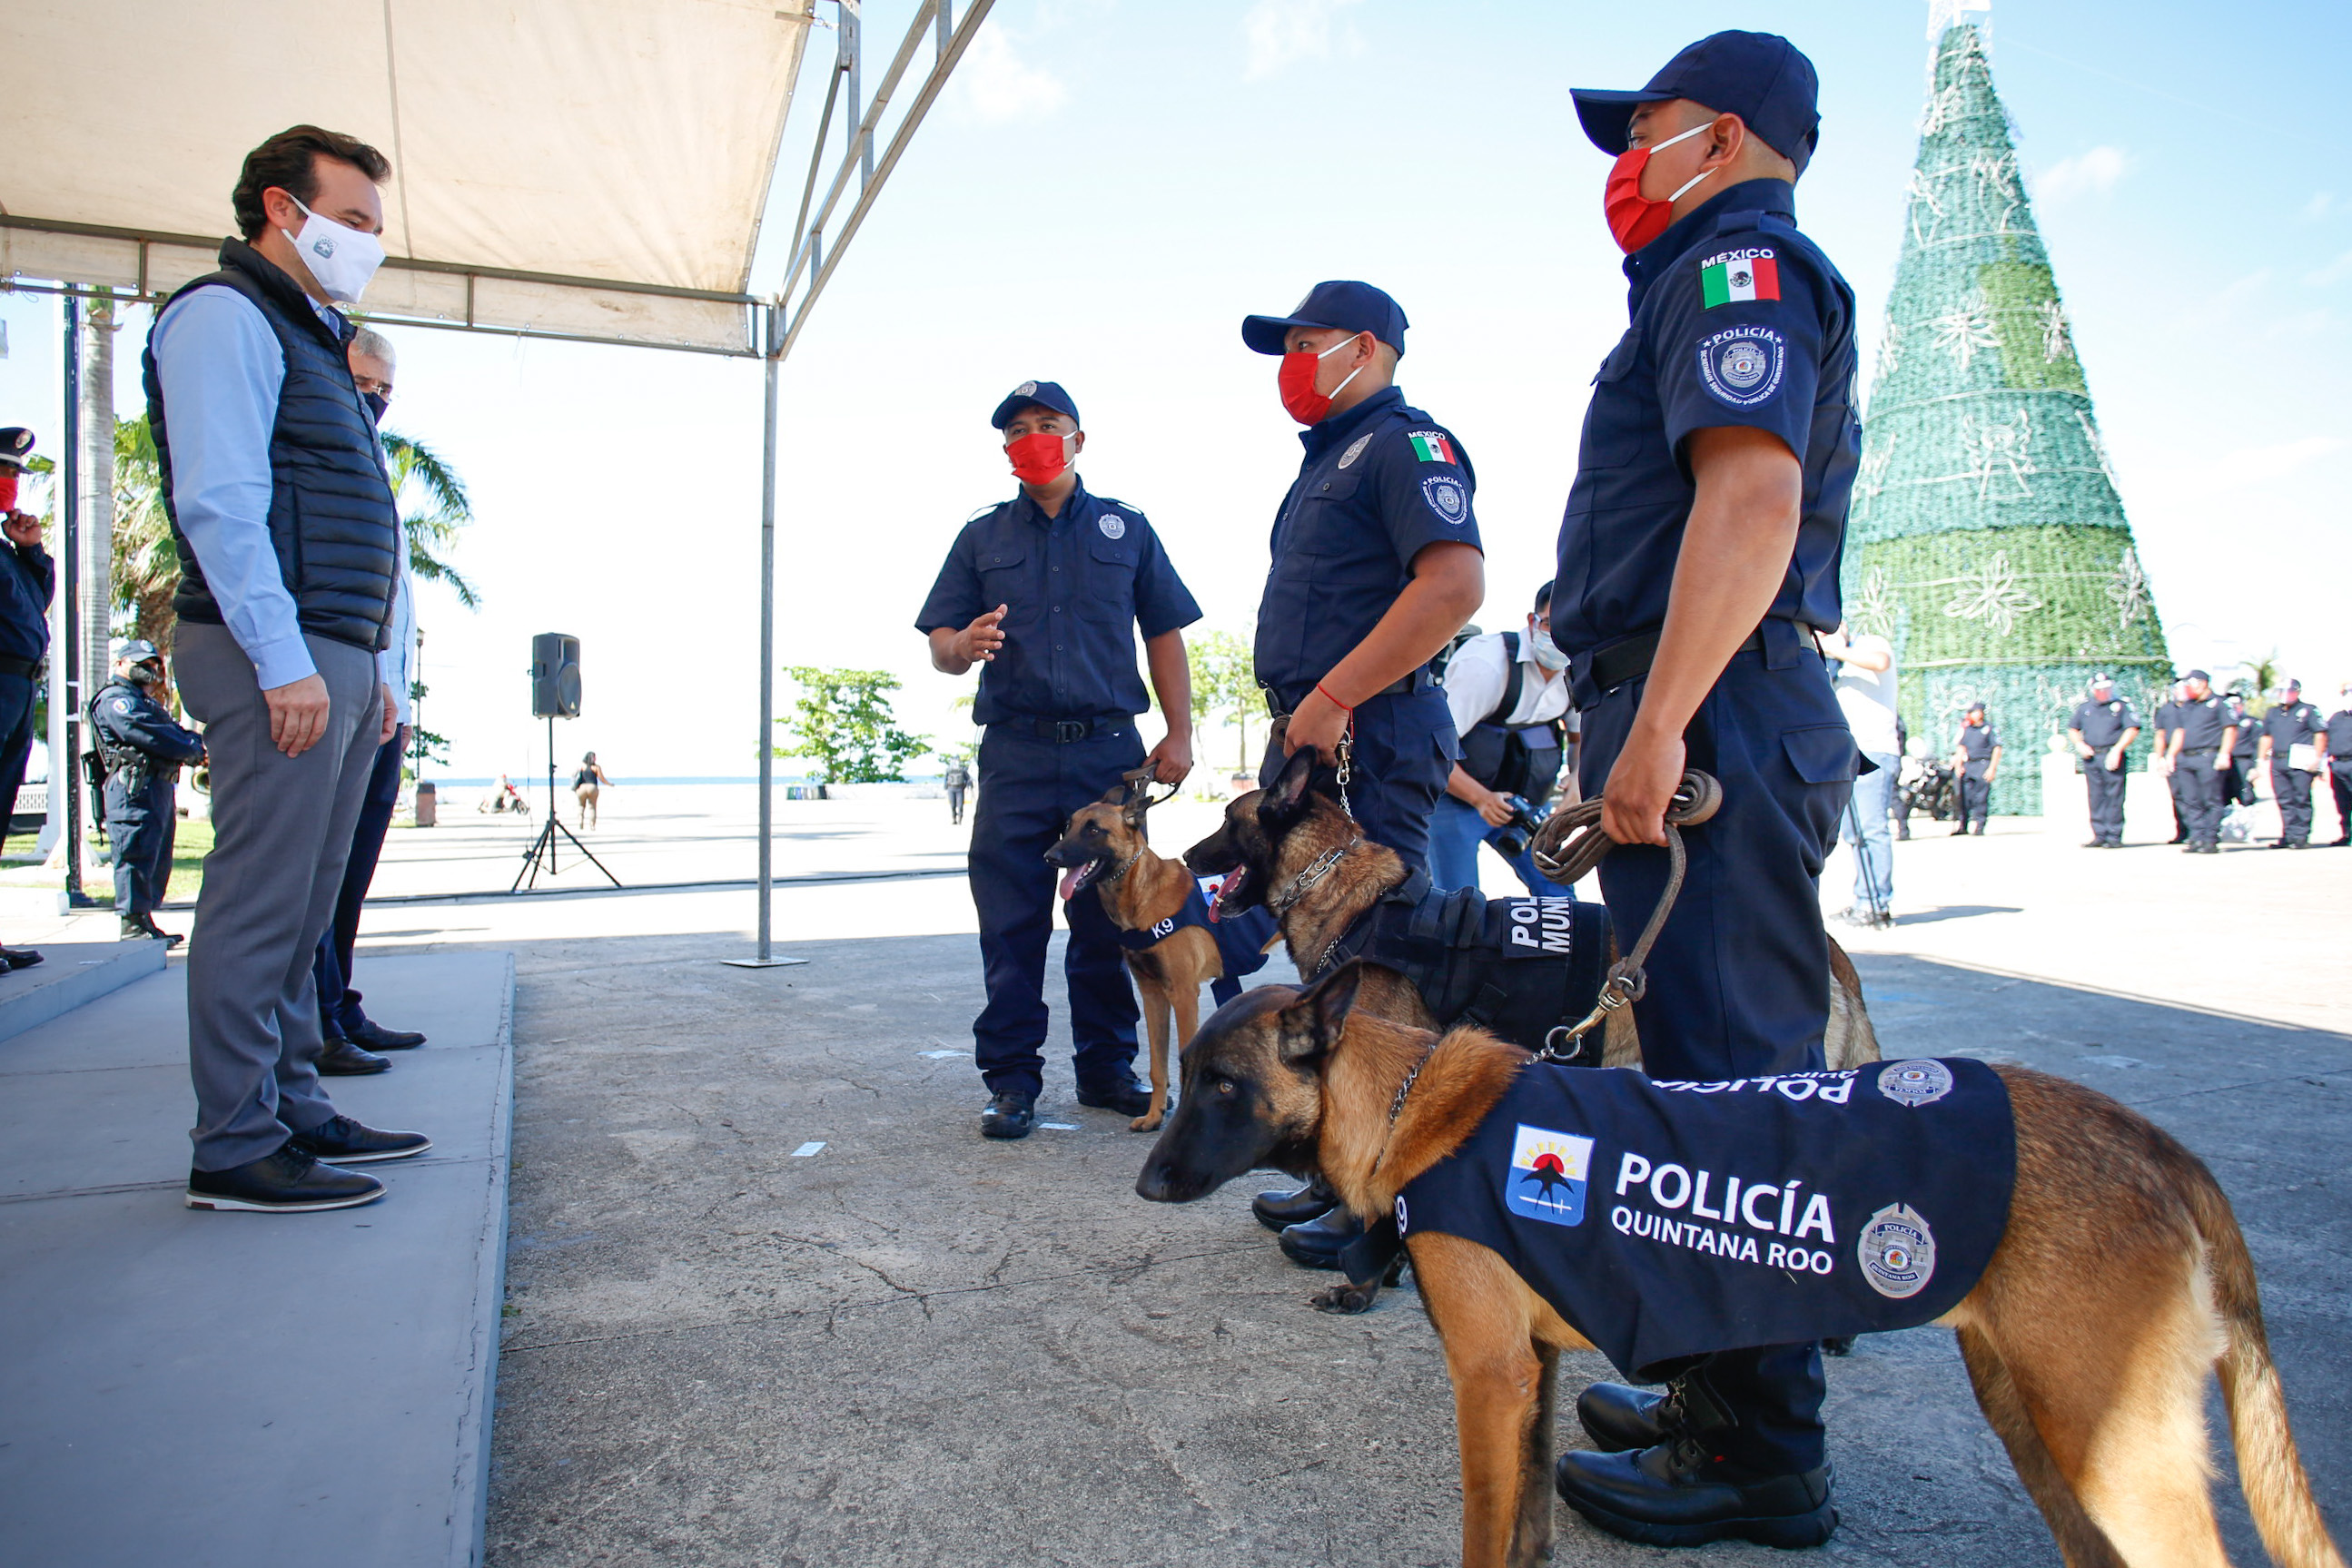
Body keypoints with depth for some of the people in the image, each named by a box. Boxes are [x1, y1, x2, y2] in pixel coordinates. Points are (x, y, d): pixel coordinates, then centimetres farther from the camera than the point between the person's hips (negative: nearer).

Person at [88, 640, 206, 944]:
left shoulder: (148, 703, 30)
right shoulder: (114, 699, -4)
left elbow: (176, 730, 21)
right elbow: (146, 734, -18)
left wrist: (197, 742, -1)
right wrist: (193, 750, -14)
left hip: (160, 789, 10)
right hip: (135, 789, -10)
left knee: (157, 859, 13)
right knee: (136, 854, -11)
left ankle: (144, 920, 19)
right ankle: (132, 923, -9)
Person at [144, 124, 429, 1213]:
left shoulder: (308, 338, 27)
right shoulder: (223, 317, -3)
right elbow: (219, 504, -14)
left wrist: (367, 671, 19)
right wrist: (286, 663, -20)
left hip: (331, 662, 10)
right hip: (276, 656, -10)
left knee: (303, 908, 11)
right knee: (260, 904, -7)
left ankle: (291, 1111, 19)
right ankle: (235, 1147, -1)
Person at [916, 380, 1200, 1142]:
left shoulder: (1126, 528, 13)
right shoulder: (982, 536, 13)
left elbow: (1164, 637, 10)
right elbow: (941, 647, 8)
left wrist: (1178, 735, 1)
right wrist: (964, 643, -16)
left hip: (1109, 749, 0)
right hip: (1016, 755, 0)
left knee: (1109, 919, 5)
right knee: (1011, 925, -1)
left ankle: (1106, 1067, 17)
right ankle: (1011, 1079, 8)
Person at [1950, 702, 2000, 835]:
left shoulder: (1990, 729, 0)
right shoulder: (1966, 729, 15)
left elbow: (1997, 749, -4)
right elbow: (1961, 748, 17)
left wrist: (1992, 768, -11)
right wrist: (1958, 765, 6)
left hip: (1983, 765, -5)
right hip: (1967, 766, 5)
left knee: (1981, 798, -7)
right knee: (1964, 796, 1)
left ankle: (1979, 827, -3)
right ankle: (1962, 825, 5)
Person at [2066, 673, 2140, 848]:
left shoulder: (2121, 705, 5)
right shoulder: (2084, 707, 15)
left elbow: (2132, 729, -4)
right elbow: (2072, 729, 21)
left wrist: (2117, 750, -13)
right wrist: (2079, 744, 2)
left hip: (2111, 757, -4)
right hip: (2090, 757, 4)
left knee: (2114, 797, -5)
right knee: (2096, 797, 5)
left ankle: (2114, 837, -3)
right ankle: (2099, 836, 9)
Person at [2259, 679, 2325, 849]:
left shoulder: (2308, 710, 2)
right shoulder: (2273, 713, 18)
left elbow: (2321, 733, -4)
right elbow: (2267, 736, 22)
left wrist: (2316, 758, -12)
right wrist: (2262, 759, 16)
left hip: (2300, 762, -5)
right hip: (2277, 763, 5)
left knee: (2301, 800, -4)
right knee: (2285, 801, 6)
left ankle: (2301, 837, -2)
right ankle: (2288, 836, 10)